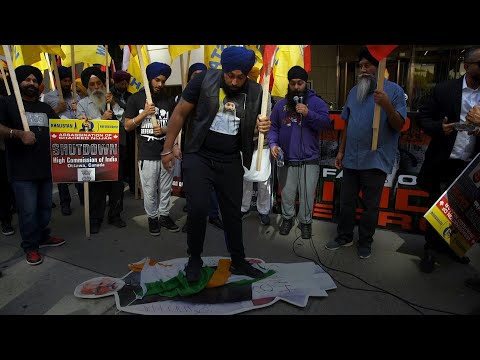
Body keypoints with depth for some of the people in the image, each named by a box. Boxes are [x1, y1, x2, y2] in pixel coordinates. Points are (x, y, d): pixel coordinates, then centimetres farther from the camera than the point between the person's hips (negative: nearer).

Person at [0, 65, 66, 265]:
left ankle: (43, 236, 32)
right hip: (22, 170, -5)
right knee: (28, 210, -2)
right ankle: (30, 246, 13)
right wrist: (19, 134, -23)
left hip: (45, 166, 6)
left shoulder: (45, 108, 19)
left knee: (45, 206, 14)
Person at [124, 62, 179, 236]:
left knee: (166, 188, 11)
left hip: (166, 152, 2)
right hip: (147, 154, -2)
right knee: (149, 191, 6)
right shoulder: (135, 99, 2)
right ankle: (152, 218, 25)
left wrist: (164, 130, -10)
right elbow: (127, 126, 1)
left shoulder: (169, 100, 7)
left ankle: (164, 215, 28)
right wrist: (144, 113, -12)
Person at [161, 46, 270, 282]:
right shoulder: (205, 80, -8)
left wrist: (263, 126, -12)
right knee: (198, 209, -10)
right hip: (199, 157, -2)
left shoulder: (255, 92, -1)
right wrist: (168, 148, -2)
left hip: (230, 162, 3)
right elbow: (180, 113, -3)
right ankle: (194, 259, 16)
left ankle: (238, 262, 28)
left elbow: (254, 124, 13)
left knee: (233, 213, 10)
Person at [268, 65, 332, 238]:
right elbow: (273, 127, 9)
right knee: (287, 193, 12)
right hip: (286, 159, 2)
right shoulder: (280, 105, 10)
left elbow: (326, 122, -10)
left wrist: (308, 113, -22)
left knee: (307, 194, 4)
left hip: (309, 161, -2)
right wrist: (273, 143, -8)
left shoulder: (316, 102, 3)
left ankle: (305, 221, 24)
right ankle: (287, 218, 32)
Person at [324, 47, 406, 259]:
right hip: (351, 159, 5)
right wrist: (341, 151, 13)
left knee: (370, 205, 7)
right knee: (346, 201, 12)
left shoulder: (394, 90, -4)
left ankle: (365, 242, 23)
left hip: (376, 160, -5)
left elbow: (399, 125, -9)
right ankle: (344, 237, 28)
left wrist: (387, 106, -27)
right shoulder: (354, 91, 11)